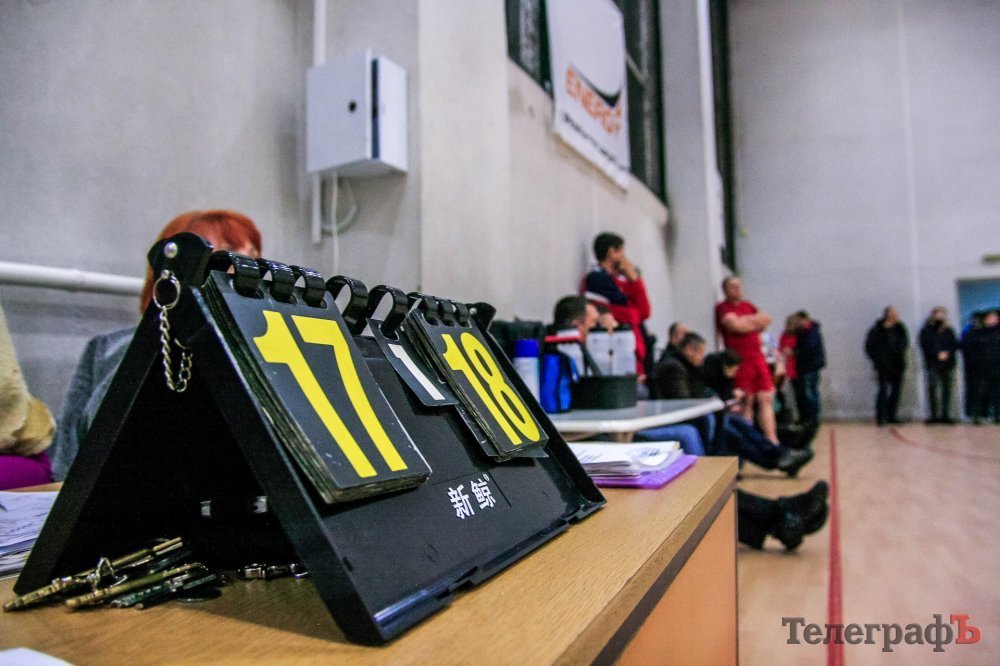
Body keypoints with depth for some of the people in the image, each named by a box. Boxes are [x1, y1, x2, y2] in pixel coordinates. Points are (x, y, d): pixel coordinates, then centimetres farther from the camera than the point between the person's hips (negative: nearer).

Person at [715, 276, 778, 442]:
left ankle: (772, 440, 7)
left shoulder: (748, 306, 20)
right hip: (740, 360, -6)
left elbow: (766, 320, 10)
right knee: (746, 403, -5)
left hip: (758, 358, 6)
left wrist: (746, 321, -5)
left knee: (766, 399, 4)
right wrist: (755, 322, -1)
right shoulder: (722, 308, -1)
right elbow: (735, 325, -17)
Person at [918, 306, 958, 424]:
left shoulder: (949, 331, 14)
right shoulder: (926, 331, 4)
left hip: (948, 364, 3)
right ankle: (934, 415, 1)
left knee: (947, 388, 1)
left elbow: (955, 344, 8)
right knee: (932, 389, -4)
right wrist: (937, 354, -15)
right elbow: (925, 346, -4)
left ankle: (945, 415, 6)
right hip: (932, 364, -3)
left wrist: (947, 353, -10)